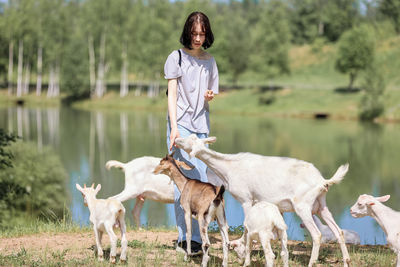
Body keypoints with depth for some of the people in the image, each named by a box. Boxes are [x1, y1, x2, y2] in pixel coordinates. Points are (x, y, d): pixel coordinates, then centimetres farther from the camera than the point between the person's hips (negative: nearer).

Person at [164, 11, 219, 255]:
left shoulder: (210, 61, 14)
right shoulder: (177, 58, 1)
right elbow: (172, 94, -3)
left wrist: (209, 96, -5)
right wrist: (174, 128, -12)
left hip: (201, 125, 4)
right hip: (180, 123, -4)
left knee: (200, 181, 0)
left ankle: (196, 238, 4)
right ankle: (184, 237, -5)